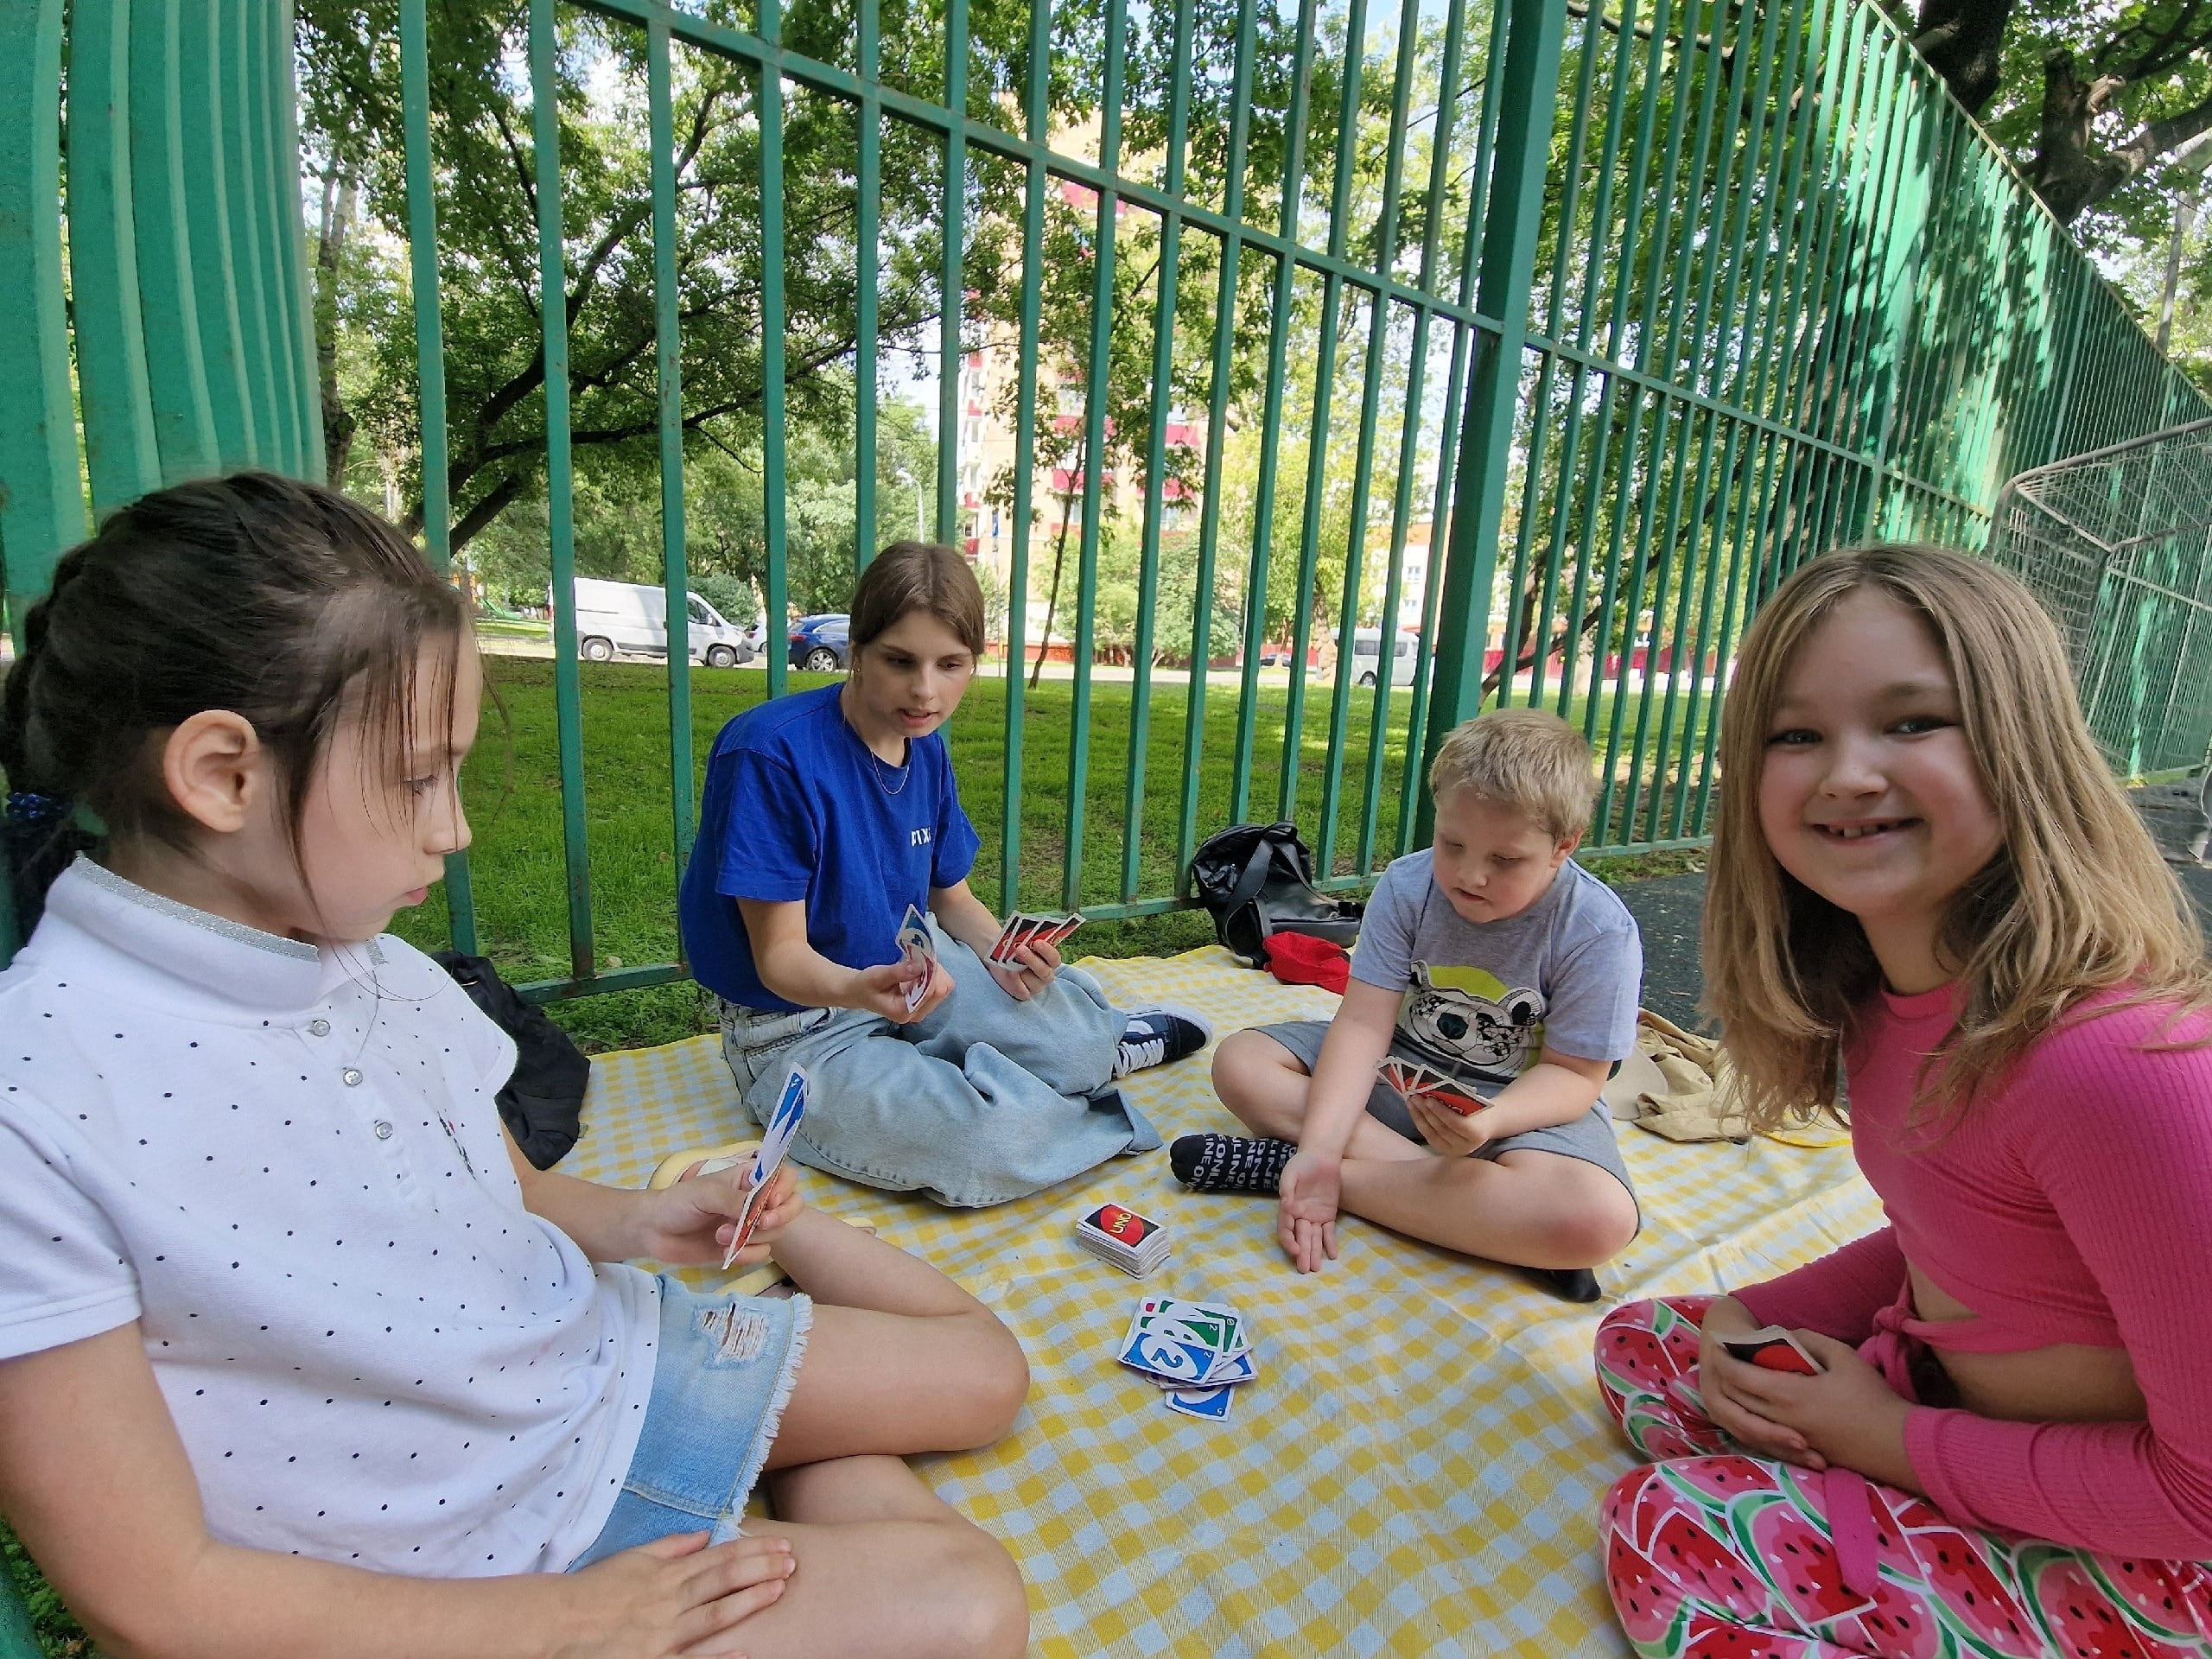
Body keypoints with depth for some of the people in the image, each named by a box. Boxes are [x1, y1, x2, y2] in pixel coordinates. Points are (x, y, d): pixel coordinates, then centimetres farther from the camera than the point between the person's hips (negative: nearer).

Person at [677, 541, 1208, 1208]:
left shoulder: (927, 748, -2)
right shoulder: (768, 753, -23)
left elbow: (951, 897, 8)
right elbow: (780, 956, -21)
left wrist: (1004, 953, -13)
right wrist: (858, 990, -43)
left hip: (913, 972, 6)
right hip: (799, 1028, -6)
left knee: (1077, 1041, -14)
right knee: (985, 1143, -27)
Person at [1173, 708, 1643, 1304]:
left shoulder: (1601, 932, -19)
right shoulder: (1407, 886, -14)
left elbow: (1573, 1074, -14)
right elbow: (1363, 1024, -19)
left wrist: (1490, 1121, -36)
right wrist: (1320, 1146, -32)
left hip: (1526, 1098, -2)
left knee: (1597, 1219, -35)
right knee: (1240, 1062, -14)